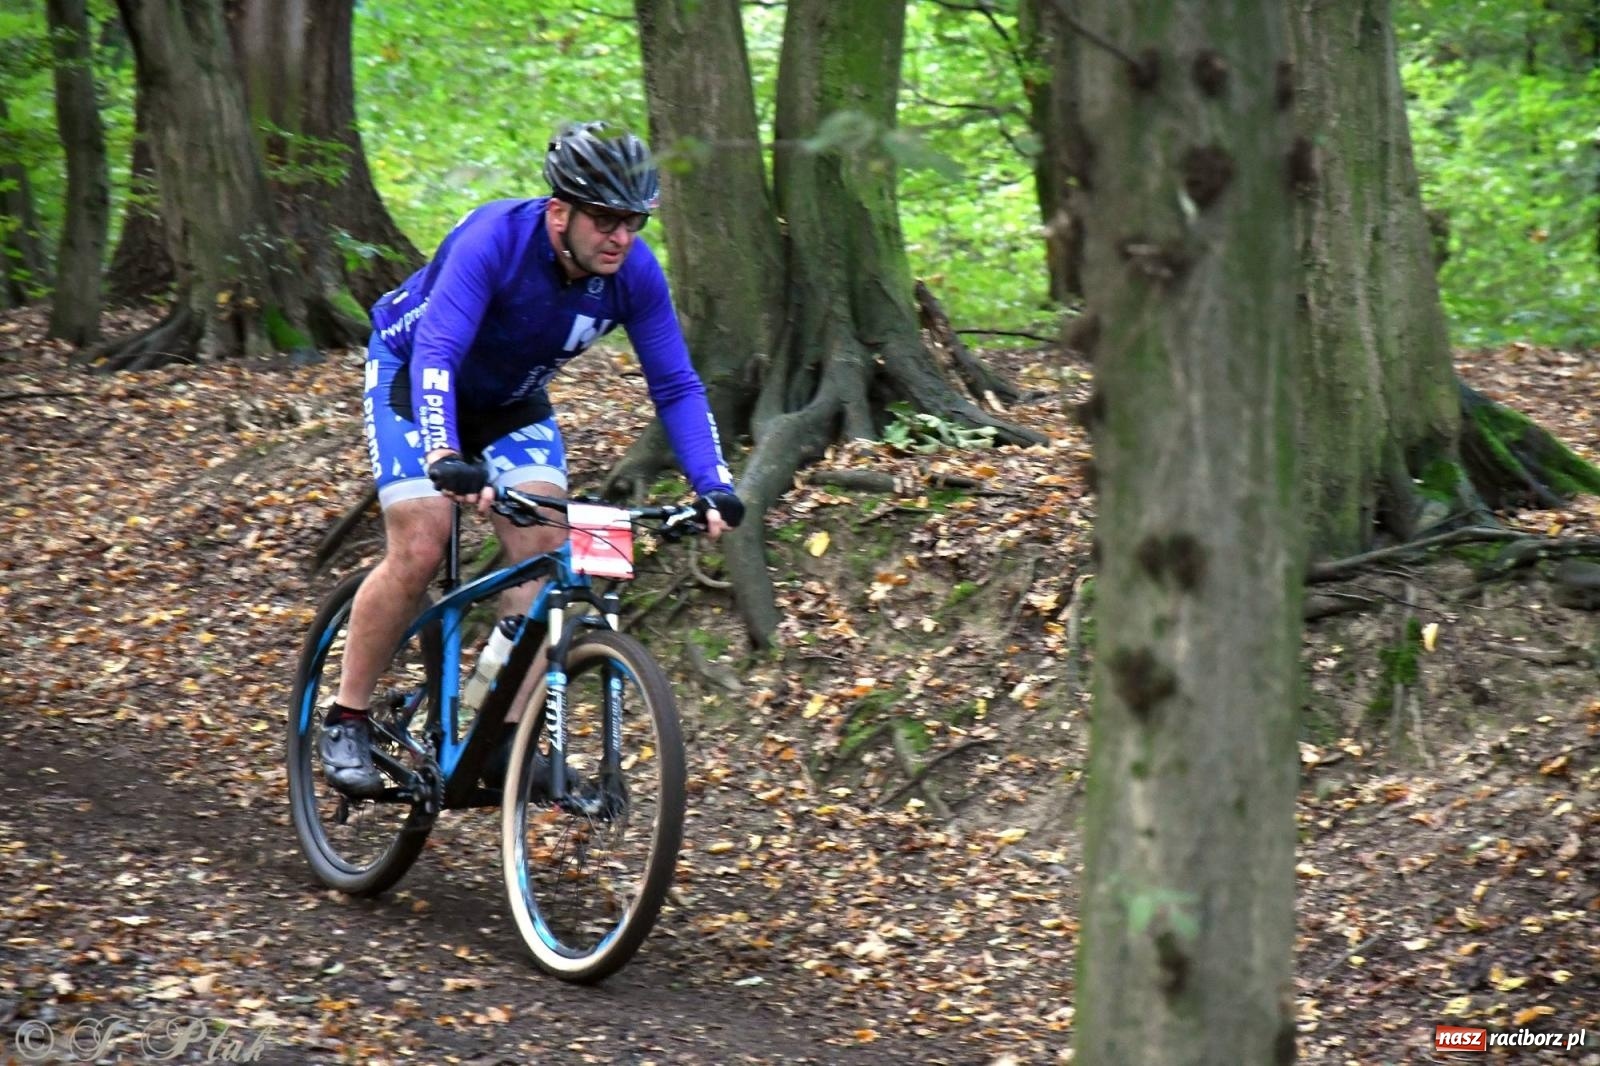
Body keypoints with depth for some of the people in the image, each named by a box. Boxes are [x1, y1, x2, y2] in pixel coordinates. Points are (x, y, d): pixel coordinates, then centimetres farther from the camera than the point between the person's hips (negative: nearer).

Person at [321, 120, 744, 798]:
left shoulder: (634, 272, -22)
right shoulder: (496, 238, -35)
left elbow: (676, 386, -17)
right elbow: (436, 352, -45)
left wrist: (713, 487, -31)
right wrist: (444, 458, -60)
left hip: (512, 399, 5)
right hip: (411, 377, -4)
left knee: (544, 550, -15)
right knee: (419, 550, -18)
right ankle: (345, 719, -1)